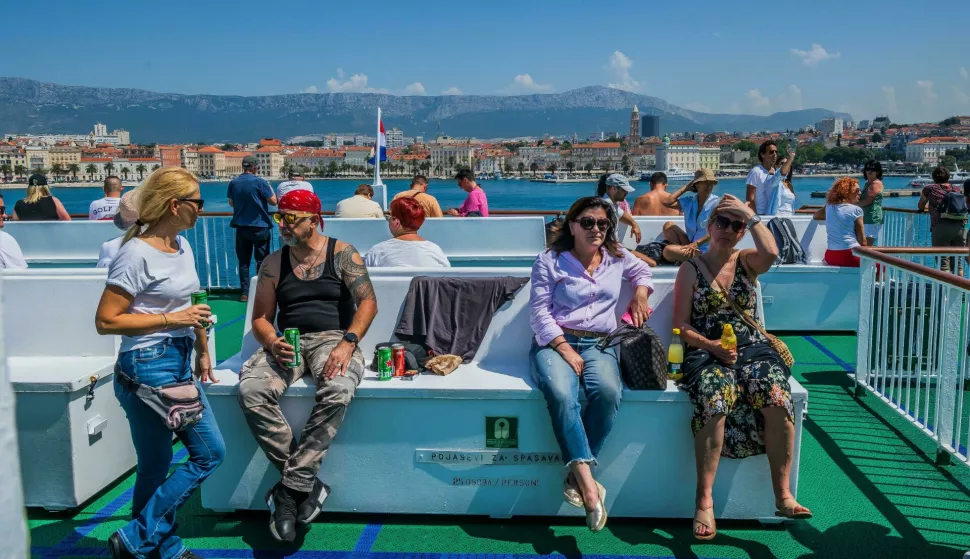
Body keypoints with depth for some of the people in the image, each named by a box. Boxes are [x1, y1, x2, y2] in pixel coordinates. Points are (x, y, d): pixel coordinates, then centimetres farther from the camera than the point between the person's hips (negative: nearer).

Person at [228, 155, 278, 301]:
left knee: (243, 261, 10)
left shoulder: (233, 183, 3)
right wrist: (270, 189, 9)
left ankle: (245, 293, 10)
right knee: (262, 261, 5)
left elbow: (231, 203, 13)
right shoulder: (260, 181, -12)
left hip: (241, 227, 4)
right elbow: (273, 201, -8)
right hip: (260, 227, -4)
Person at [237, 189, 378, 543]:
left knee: (338, 390, -37)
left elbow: (368, 302, -5)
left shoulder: (342, 254, 4)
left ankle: (291, 486, -24)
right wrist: (273, 343, -11)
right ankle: (308, 483, -19)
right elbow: (261, 318, 12)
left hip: (332, 339, -3)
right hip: (288, 343, 3)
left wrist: (347, 343, -21)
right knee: (251, 390, -29)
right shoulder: (273, 264, 13)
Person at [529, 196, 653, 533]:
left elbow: (643, 271, 37)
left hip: (599, 344, 3)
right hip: (555, 341, -3)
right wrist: (565, 349, -15)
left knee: (608, 392, -33)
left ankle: (576, 474, -21)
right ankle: (588, 483, -35)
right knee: (561, 394, -36)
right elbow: (539, 311, -4)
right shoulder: (549, 261, 2)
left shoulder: (617, 257, 15)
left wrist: (641, 291, 13)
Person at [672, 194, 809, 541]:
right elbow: (681, 325, 2)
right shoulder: (691, 269, 9)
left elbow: (771, 253, -13)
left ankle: (783, 495, -19)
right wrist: (711, 346, -14)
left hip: (753, 348, 2)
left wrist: (751, 215, -3)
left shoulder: (747, 262, 14)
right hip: (706, 353, -2)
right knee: (715, 401, -35)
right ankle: (704, 501, -30)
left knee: (778, 398, -30)